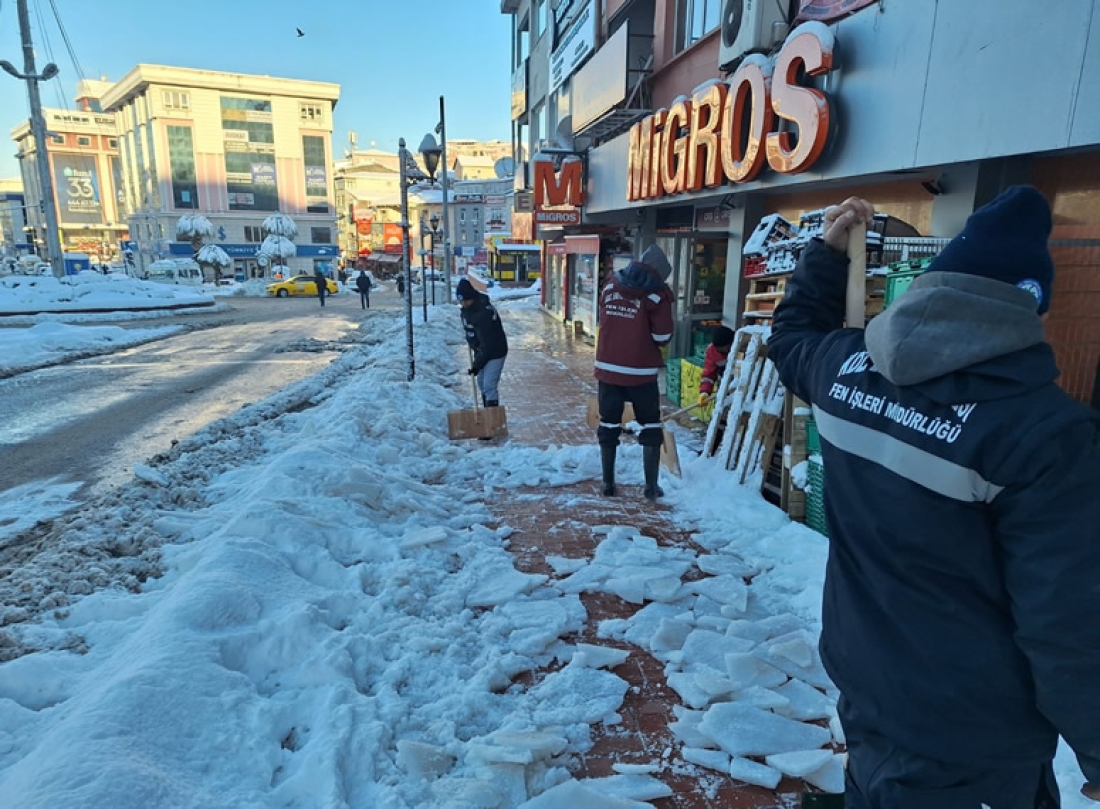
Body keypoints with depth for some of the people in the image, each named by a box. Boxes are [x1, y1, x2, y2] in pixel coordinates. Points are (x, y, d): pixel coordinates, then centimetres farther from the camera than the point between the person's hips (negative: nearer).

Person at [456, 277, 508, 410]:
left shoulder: (485, 313, -32)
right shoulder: (466, 309, -4)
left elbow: (488, 344, -30)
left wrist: (477, 365, -27)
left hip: (495, 352, -9)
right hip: (480, 351, 9)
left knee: (489, 386, -13)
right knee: (481, 383, 17)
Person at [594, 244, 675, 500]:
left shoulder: (611, 286, 5)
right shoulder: (656, 295, -10)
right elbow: (662, 338, -7)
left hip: (608, 368, 4)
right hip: (641, 372, -4)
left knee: (609, 425, 13)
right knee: (651, 428, 10)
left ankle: (608, 483, 18)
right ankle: (651, 487, 11)